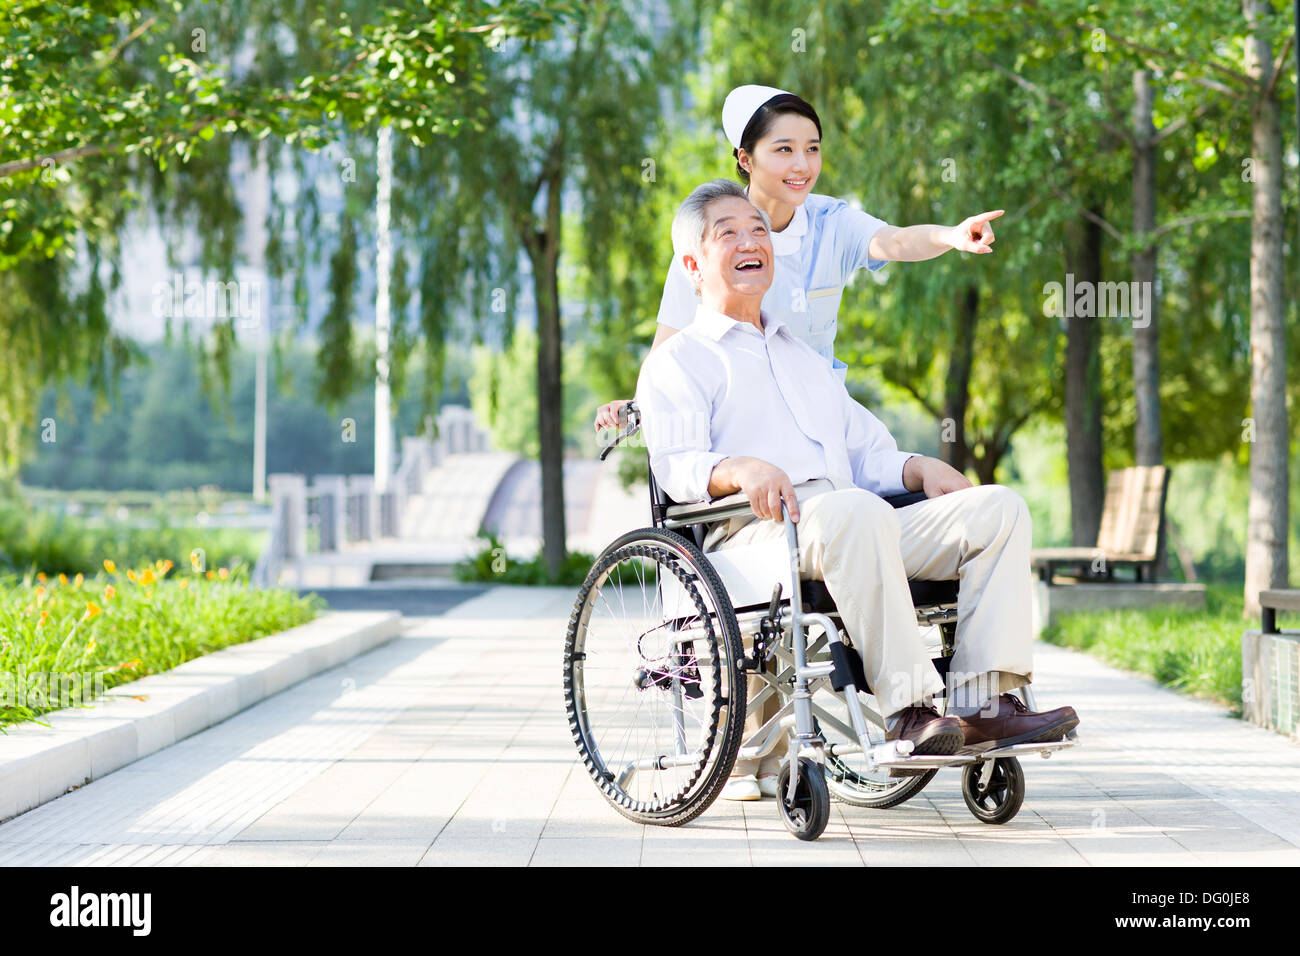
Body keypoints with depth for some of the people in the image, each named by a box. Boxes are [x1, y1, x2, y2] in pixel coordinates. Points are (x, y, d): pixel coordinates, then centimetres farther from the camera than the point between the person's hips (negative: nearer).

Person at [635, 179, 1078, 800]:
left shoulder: (806, 356, 36)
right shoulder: (677, 363, 14)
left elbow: (867, 454, 29)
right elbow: (675, 467, -4)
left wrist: (922, 469, 7)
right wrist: (739, 469, -26)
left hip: (853, 536, 7)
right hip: (754, 529, -7)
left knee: (998, 508, -14)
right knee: (856, 512, -40)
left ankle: (982, 701, -28)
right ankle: (907, 709, -42)